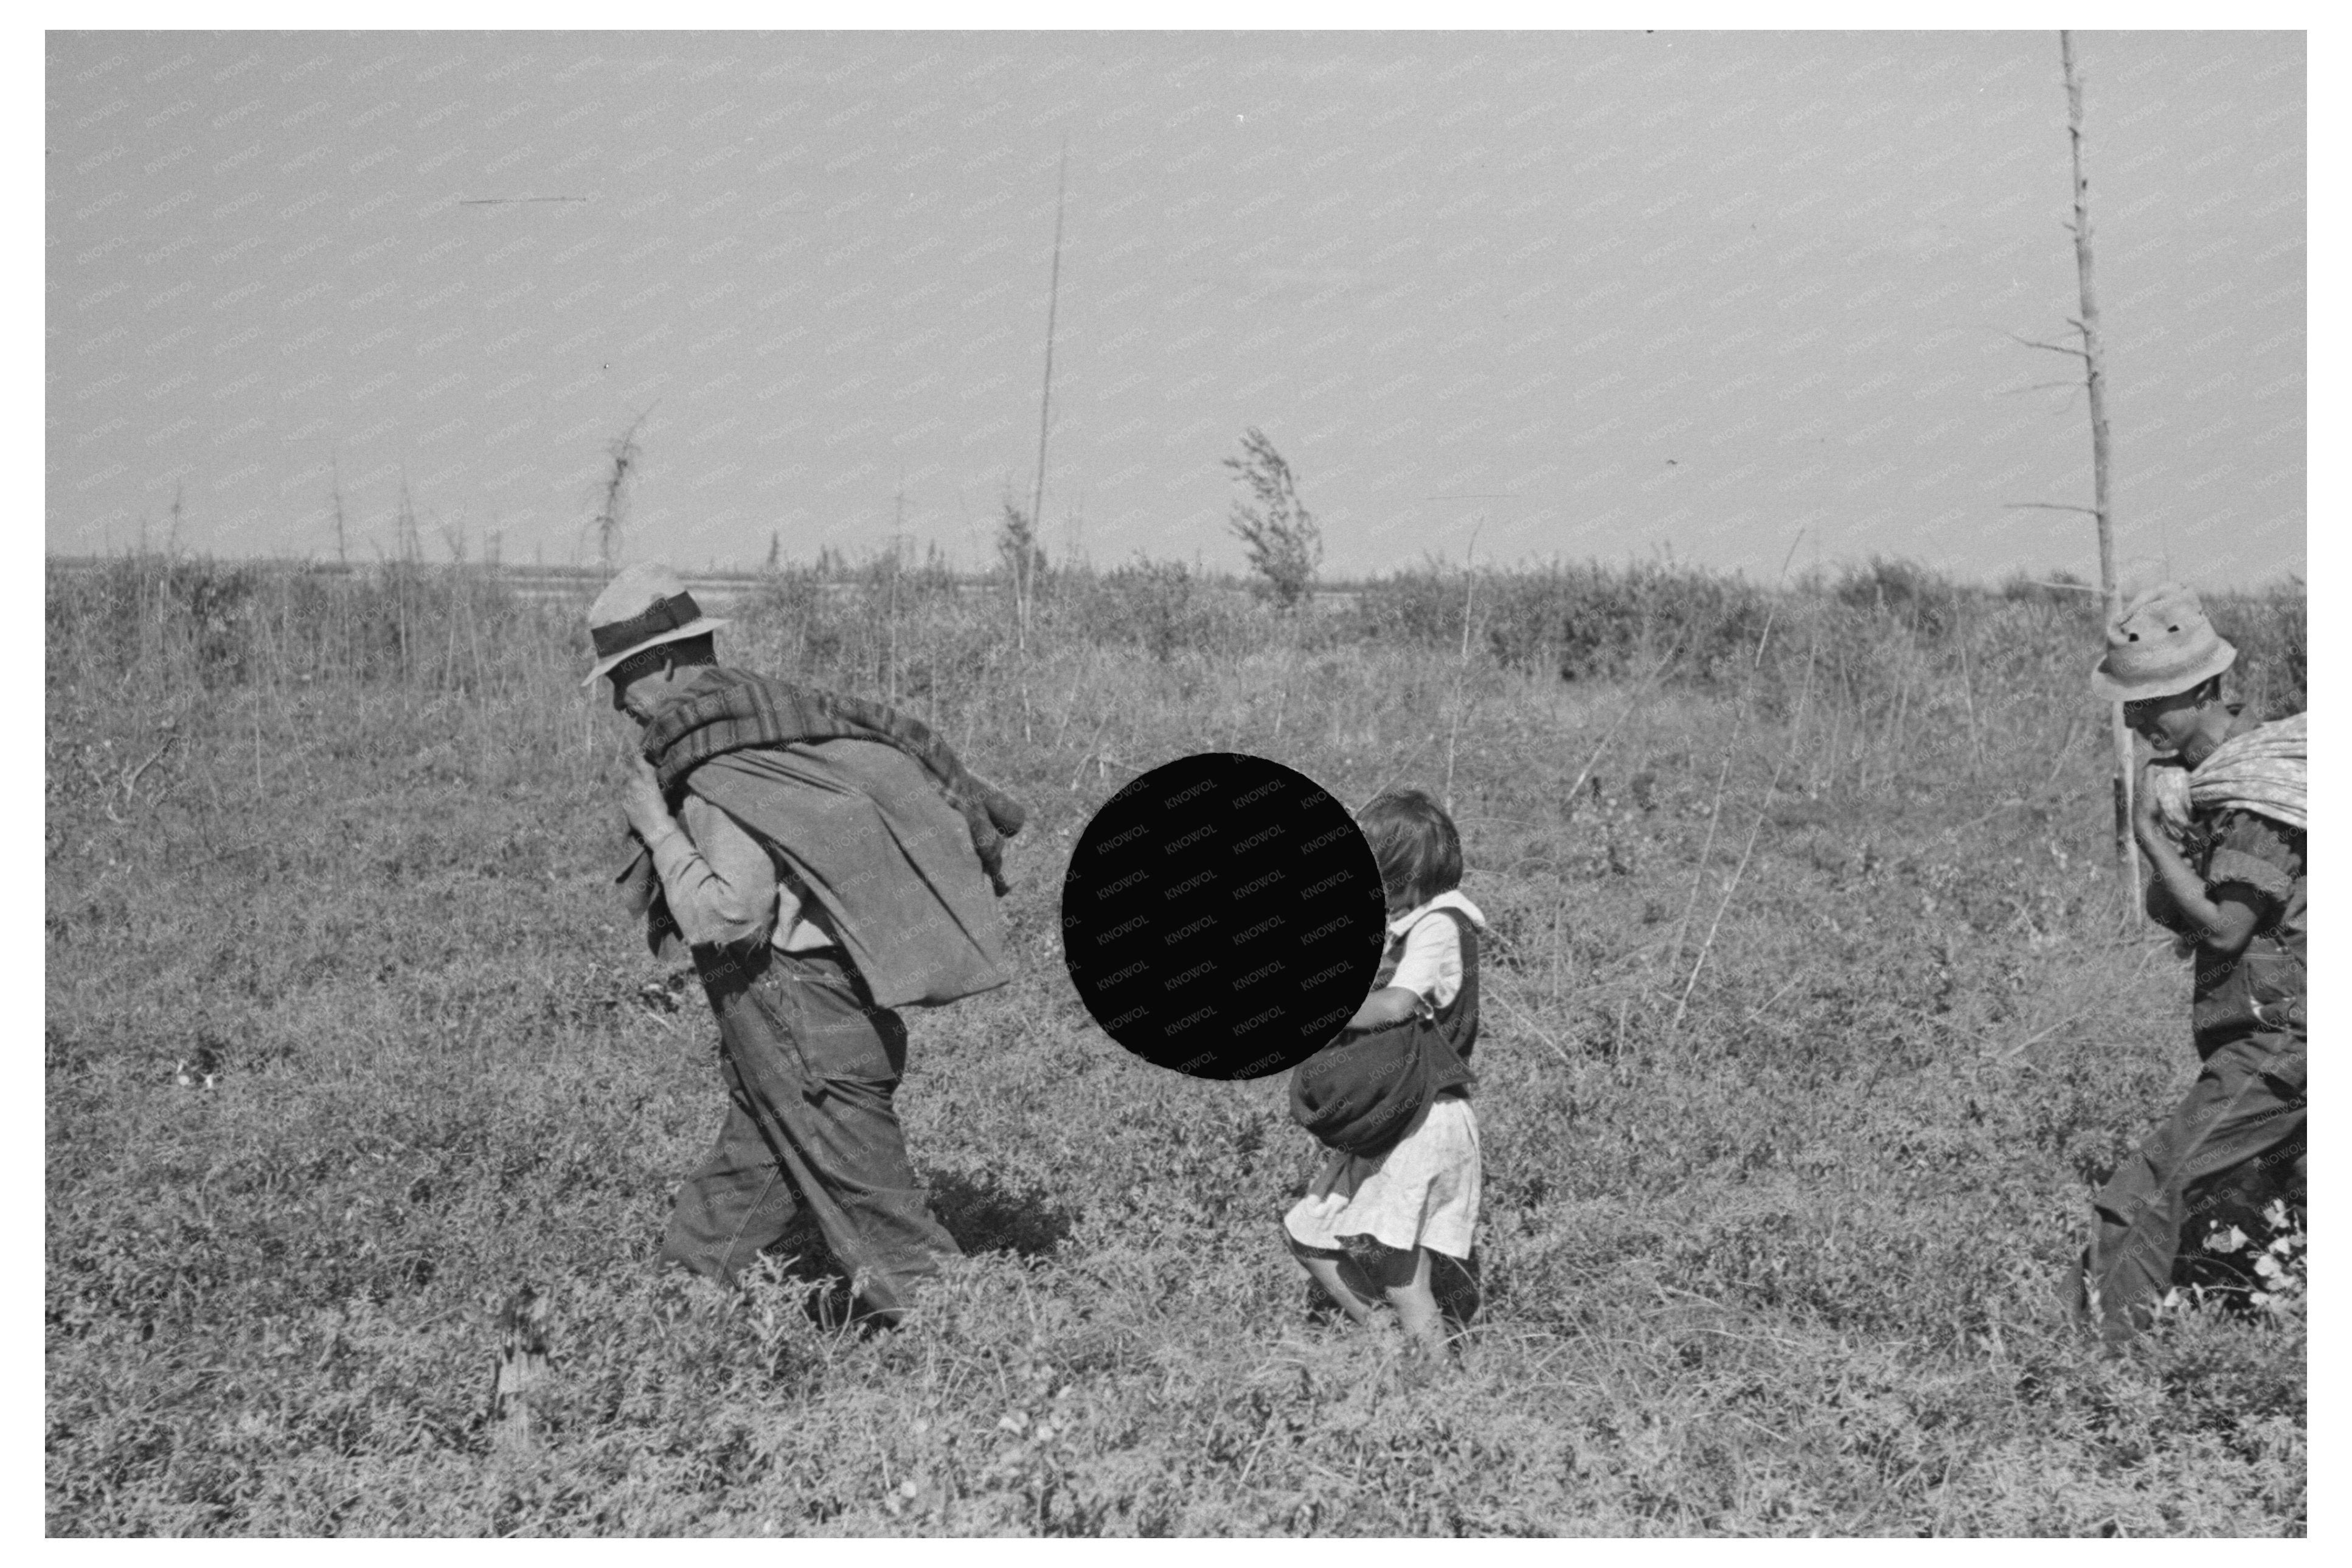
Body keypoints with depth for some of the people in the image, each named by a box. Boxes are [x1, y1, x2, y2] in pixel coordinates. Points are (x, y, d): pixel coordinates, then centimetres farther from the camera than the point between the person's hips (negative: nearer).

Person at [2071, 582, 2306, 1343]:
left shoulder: (2259, 791, -18)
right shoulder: (2199, 773, 11)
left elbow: (2224, 927, -22)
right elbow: (2169, 912, 11)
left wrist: (2151, 836, -15)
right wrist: (2171, 820, -6)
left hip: (2278, 1042, -10)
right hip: (2274, 1033, 10)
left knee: (2143, 1197, -13)